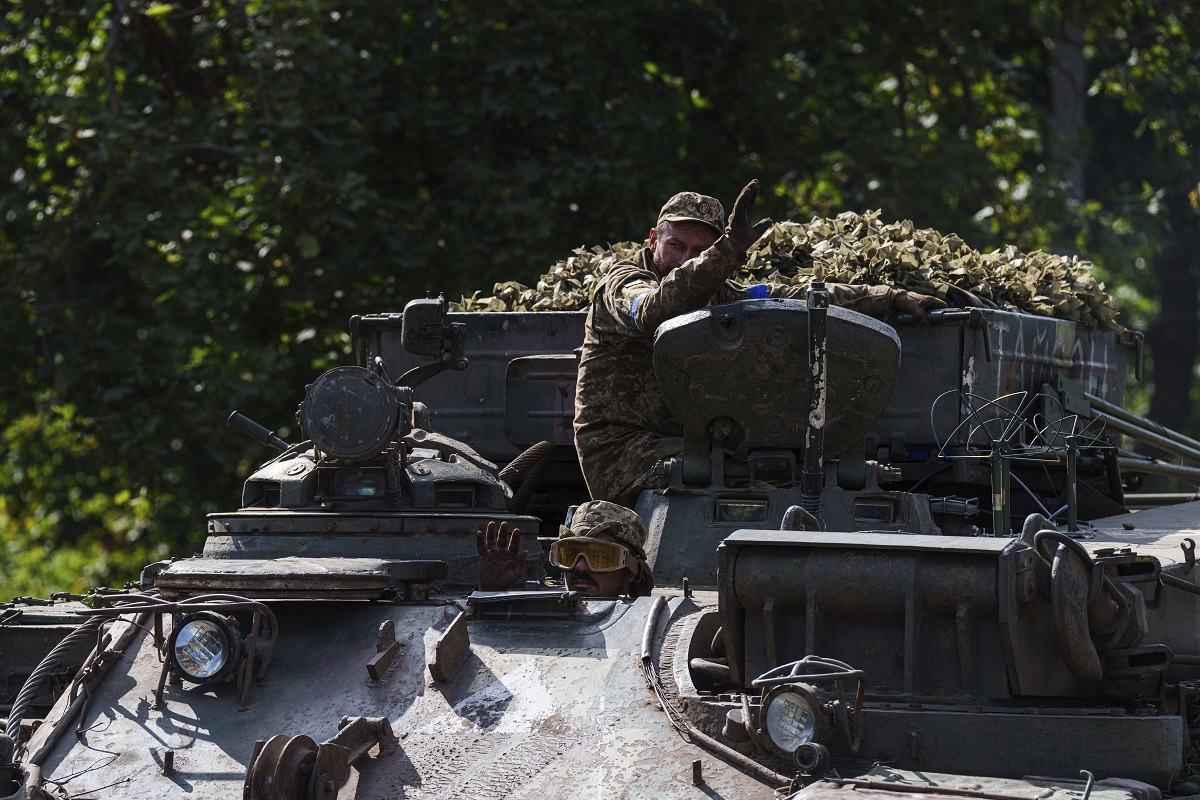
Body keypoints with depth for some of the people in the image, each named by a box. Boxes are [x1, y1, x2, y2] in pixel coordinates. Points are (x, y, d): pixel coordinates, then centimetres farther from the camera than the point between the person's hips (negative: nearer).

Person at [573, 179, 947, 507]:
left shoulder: (714, 295, 14)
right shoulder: (622, 285, -6)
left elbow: (798, 299, 18)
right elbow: (654, 311, -31)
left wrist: (889, 298, 12)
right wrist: (728, 252, -42)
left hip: (689, 445, 7)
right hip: (622, 450, -7)